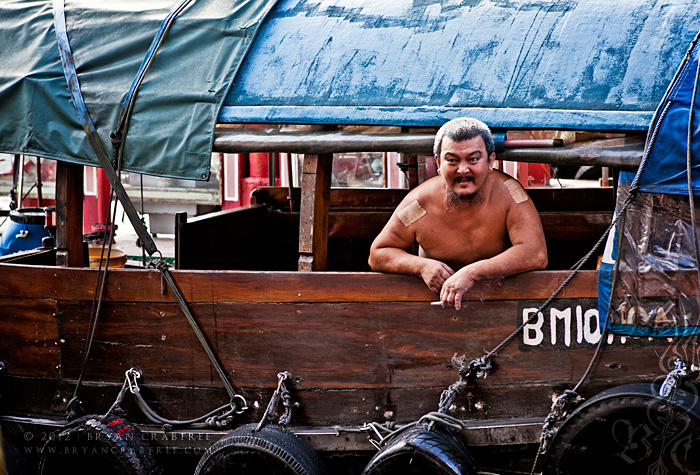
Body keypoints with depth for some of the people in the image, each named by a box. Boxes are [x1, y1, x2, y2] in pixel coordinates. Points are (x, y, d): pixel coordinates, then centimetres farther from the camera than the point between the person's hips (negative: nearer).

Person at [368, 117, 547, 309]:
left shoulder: (507, 193, -17)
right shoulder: (419, 204, -15)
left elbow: (536, 254, -28)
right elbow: (377, 254, -2)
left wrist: (472, 272, -39)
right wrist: (422, 266, -24)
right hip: (436, 300, -3)